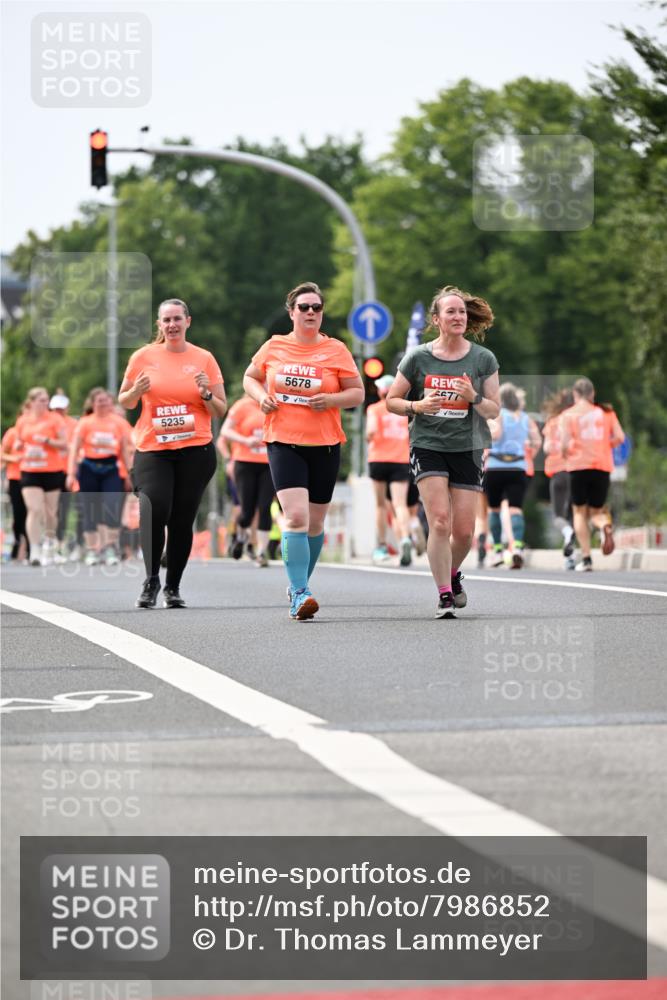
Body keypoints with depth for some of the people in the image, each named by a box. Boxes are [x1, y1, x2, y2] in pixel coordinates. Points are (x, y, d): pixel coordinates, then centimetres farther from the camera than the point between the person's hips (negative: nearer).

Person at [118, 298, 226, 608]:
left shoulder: (204, 359, 6)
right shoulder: (143, 356, 4)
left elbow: (220, 411, 10)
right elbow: (124, 402, 13)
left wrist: (206, 394, -10)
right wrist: (136, 391, -7)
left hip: (195, 450, 1)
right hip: (152, 450, -1)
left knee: (182, 521, 1)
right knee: (154, 512, -19)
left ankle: (173, 587, 13)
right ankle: (151, 580, -5)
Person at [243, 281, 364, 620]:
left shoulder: (336, 350, 2)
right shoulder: (274, 347, 5)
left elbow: (357, 392, 5)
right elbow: (250, 377, 20)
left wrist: (331, 400, -14)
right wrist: (262, 397, -1)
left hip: (325, 445, 1)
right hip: (283, 442, -1)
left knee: (315, 523, 9)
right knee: (296, 516, -18)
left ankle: (299, 585, 31)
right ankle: (299, 594, -18)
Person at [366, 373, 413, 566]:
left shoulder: (375, 409, -1)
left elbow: (371, 431, -16)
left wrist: (368, 439, 5)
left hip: (379, 459, -1)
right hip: (401, 461, 1)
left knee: (380, 504, 12)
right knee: (400, 504, -8)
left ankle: (382, 546, 17)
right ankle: (405, 539, -33)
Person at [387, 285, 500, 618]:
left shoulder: (483, 359, 1)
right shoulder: (418, 358, -1)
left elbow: (493, 410, 3)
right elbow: (391, 400, 6)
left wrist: (474, 398, -18)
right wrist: (418, 406, -14)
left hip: (467, 449, 2)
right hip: (427, 447, -2)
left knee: (464, 530, 0)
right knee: (440, 521, -15)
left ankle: (452, 574, 32)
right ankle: (444, 595, -9)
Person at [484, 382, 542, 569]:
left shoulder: (496, 414, -1)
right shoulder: (526, 418, 10)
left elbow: (495, 433, -20)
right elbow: (537, 441, 2)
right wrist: (530, 452, 20)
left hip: (495, 468, -2)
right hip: (518, 468, 2)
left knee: (494, 508, 14)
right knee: (515, 509, -7)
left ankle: (498, 550, 13)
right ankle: (517, 546, -30)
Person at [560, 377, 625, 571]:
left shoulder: (568, 414, 2)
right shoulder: (606, 411, 11)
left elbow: (565, 443, -8)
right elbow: (619, 437, 2)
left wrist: (565, 453, 14)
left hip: (579, 466, -2)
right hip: (602, 466, 2)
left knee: (579, 511, 10)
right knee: (596, 511, 13)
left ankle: (586, 558, 1)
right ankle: (605, 526, -24)